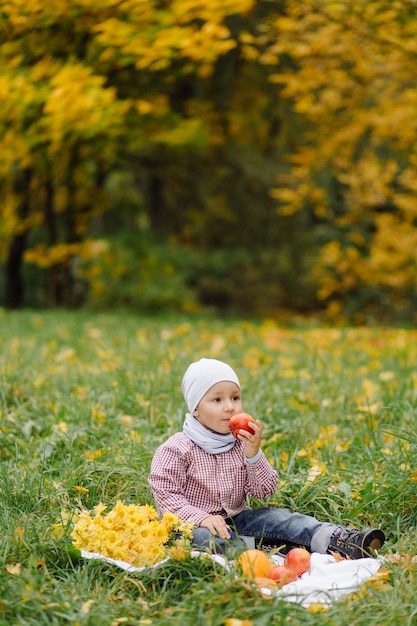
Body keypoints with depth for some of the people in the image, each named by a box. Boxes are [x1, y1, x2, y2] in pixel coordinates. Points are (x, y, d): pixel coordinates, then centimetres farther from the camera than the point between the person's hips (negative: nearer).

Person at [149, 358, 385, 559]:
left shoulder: (242, 443, 3)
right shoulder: (177, 449, -12)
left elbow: (264, 491, -1)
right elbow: (166, 495, -15)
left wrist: (254, 455, -18)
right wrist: (202, 518, -28)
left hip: (235, 520, 5)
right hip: (196, 524, -4)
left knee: (278, 516, -16)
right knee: (204, 538, -38)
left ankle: (336, 540, -33)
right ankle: (264, 550, -40)